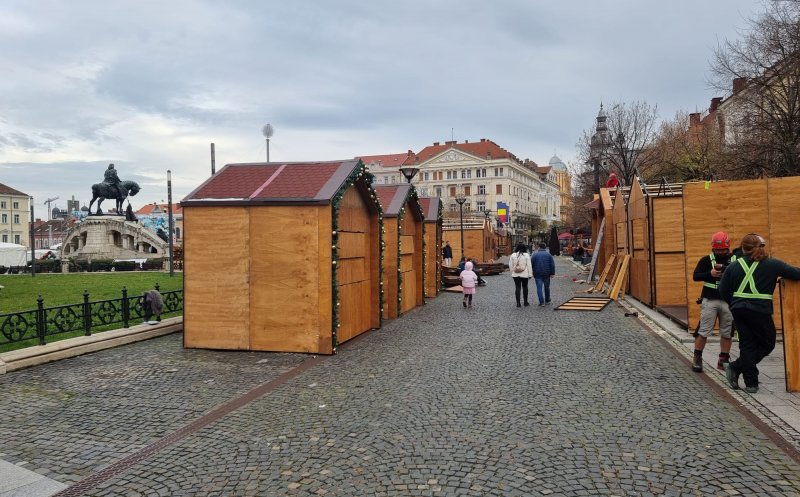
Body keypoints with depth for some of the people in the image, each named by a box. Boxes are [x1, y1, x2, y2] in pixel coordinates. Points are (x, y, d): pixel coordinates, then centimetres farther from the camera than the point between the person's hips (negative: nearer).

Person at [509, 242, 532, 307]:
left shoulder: (513, 255, 2)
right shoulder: (526, 255, -5)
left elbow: (510, 265, 5)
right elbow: (529, 265, -4)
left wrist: (512, 273, 15)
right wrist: (530, 274, 2)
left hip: (515, 274, 2)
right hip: (524, 274, -1)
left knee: (517, 288, 3)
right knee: (525, 287, 13)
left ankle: (518, 303, 1)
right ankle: (525, 302, 19)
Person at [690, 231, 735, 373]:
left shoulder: (735, 260, 4)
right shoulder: (706, 260, 0)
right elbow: (695, 276, -5)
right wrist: (710, 273, -20)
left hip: (728, 301, 2)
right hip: (710, 301, -2)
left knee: (727, 332, 9)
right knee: (703, 331, 1)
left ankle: (723, 360, 21)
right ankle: (697, 358, 11)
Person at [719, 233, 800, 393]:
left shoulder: (733, 266, 5)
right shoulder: (772, 264, -1)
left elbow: (723, 291, 4)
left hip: (738, 310, 4)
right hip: (759, 310, -4)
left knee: (747, 344, 10)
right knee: (767, 344, 12)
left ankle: (751, 383, 9)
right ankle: (735, 367, 2)